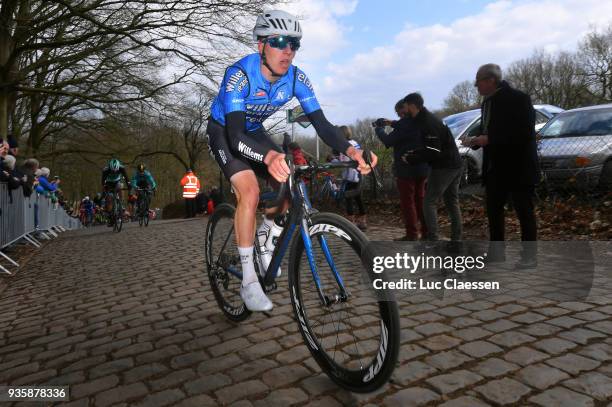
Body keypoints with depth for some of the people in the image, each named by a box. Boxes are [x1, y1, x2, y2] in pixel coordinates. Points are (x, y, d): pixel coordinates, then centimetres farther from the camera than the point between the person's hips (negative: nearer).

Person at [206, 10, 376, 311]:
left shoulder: (296, 78, -18)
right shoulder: (239, 75, -33)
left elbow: (321, 123, -20)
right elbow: (235, 135, -43)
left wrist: (350, 150, -40)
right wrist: (269, 157, -63)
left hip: (253, 131, 5)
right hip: (224, 131, -5)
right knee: (250, 192, -26)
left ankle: (265, 236, 20)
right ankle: (248, 281, -15)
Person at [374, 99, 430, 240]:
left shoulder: (405, 123, -19)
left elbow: (388, 141, -15)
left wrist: (378, 129, 1)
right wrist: (393, 123, 21)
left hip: (407, 169, -8)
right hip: (423, 168, 8)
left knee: (407, 202, 0)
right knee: (420, 199, 16)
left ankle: (412, 235, 2)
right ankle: (427, 231, 20)